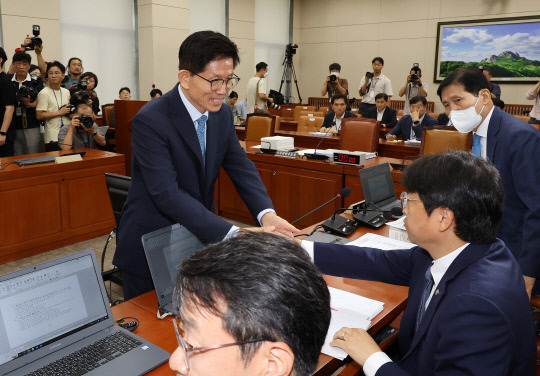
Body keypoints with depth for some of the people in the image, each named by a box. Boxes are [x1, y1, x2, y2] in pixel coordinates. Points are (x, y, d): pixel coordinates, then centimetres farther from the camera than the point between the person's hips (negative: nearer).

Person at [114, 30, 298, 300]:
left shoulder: (222, 114, 0)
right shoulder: (150, 121, -23)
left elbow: (240, 165, -2)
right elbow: (167, 194, -30)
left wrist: (267, 214, -21)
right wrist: (232, 234, -37)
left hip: (200, 240, 6)